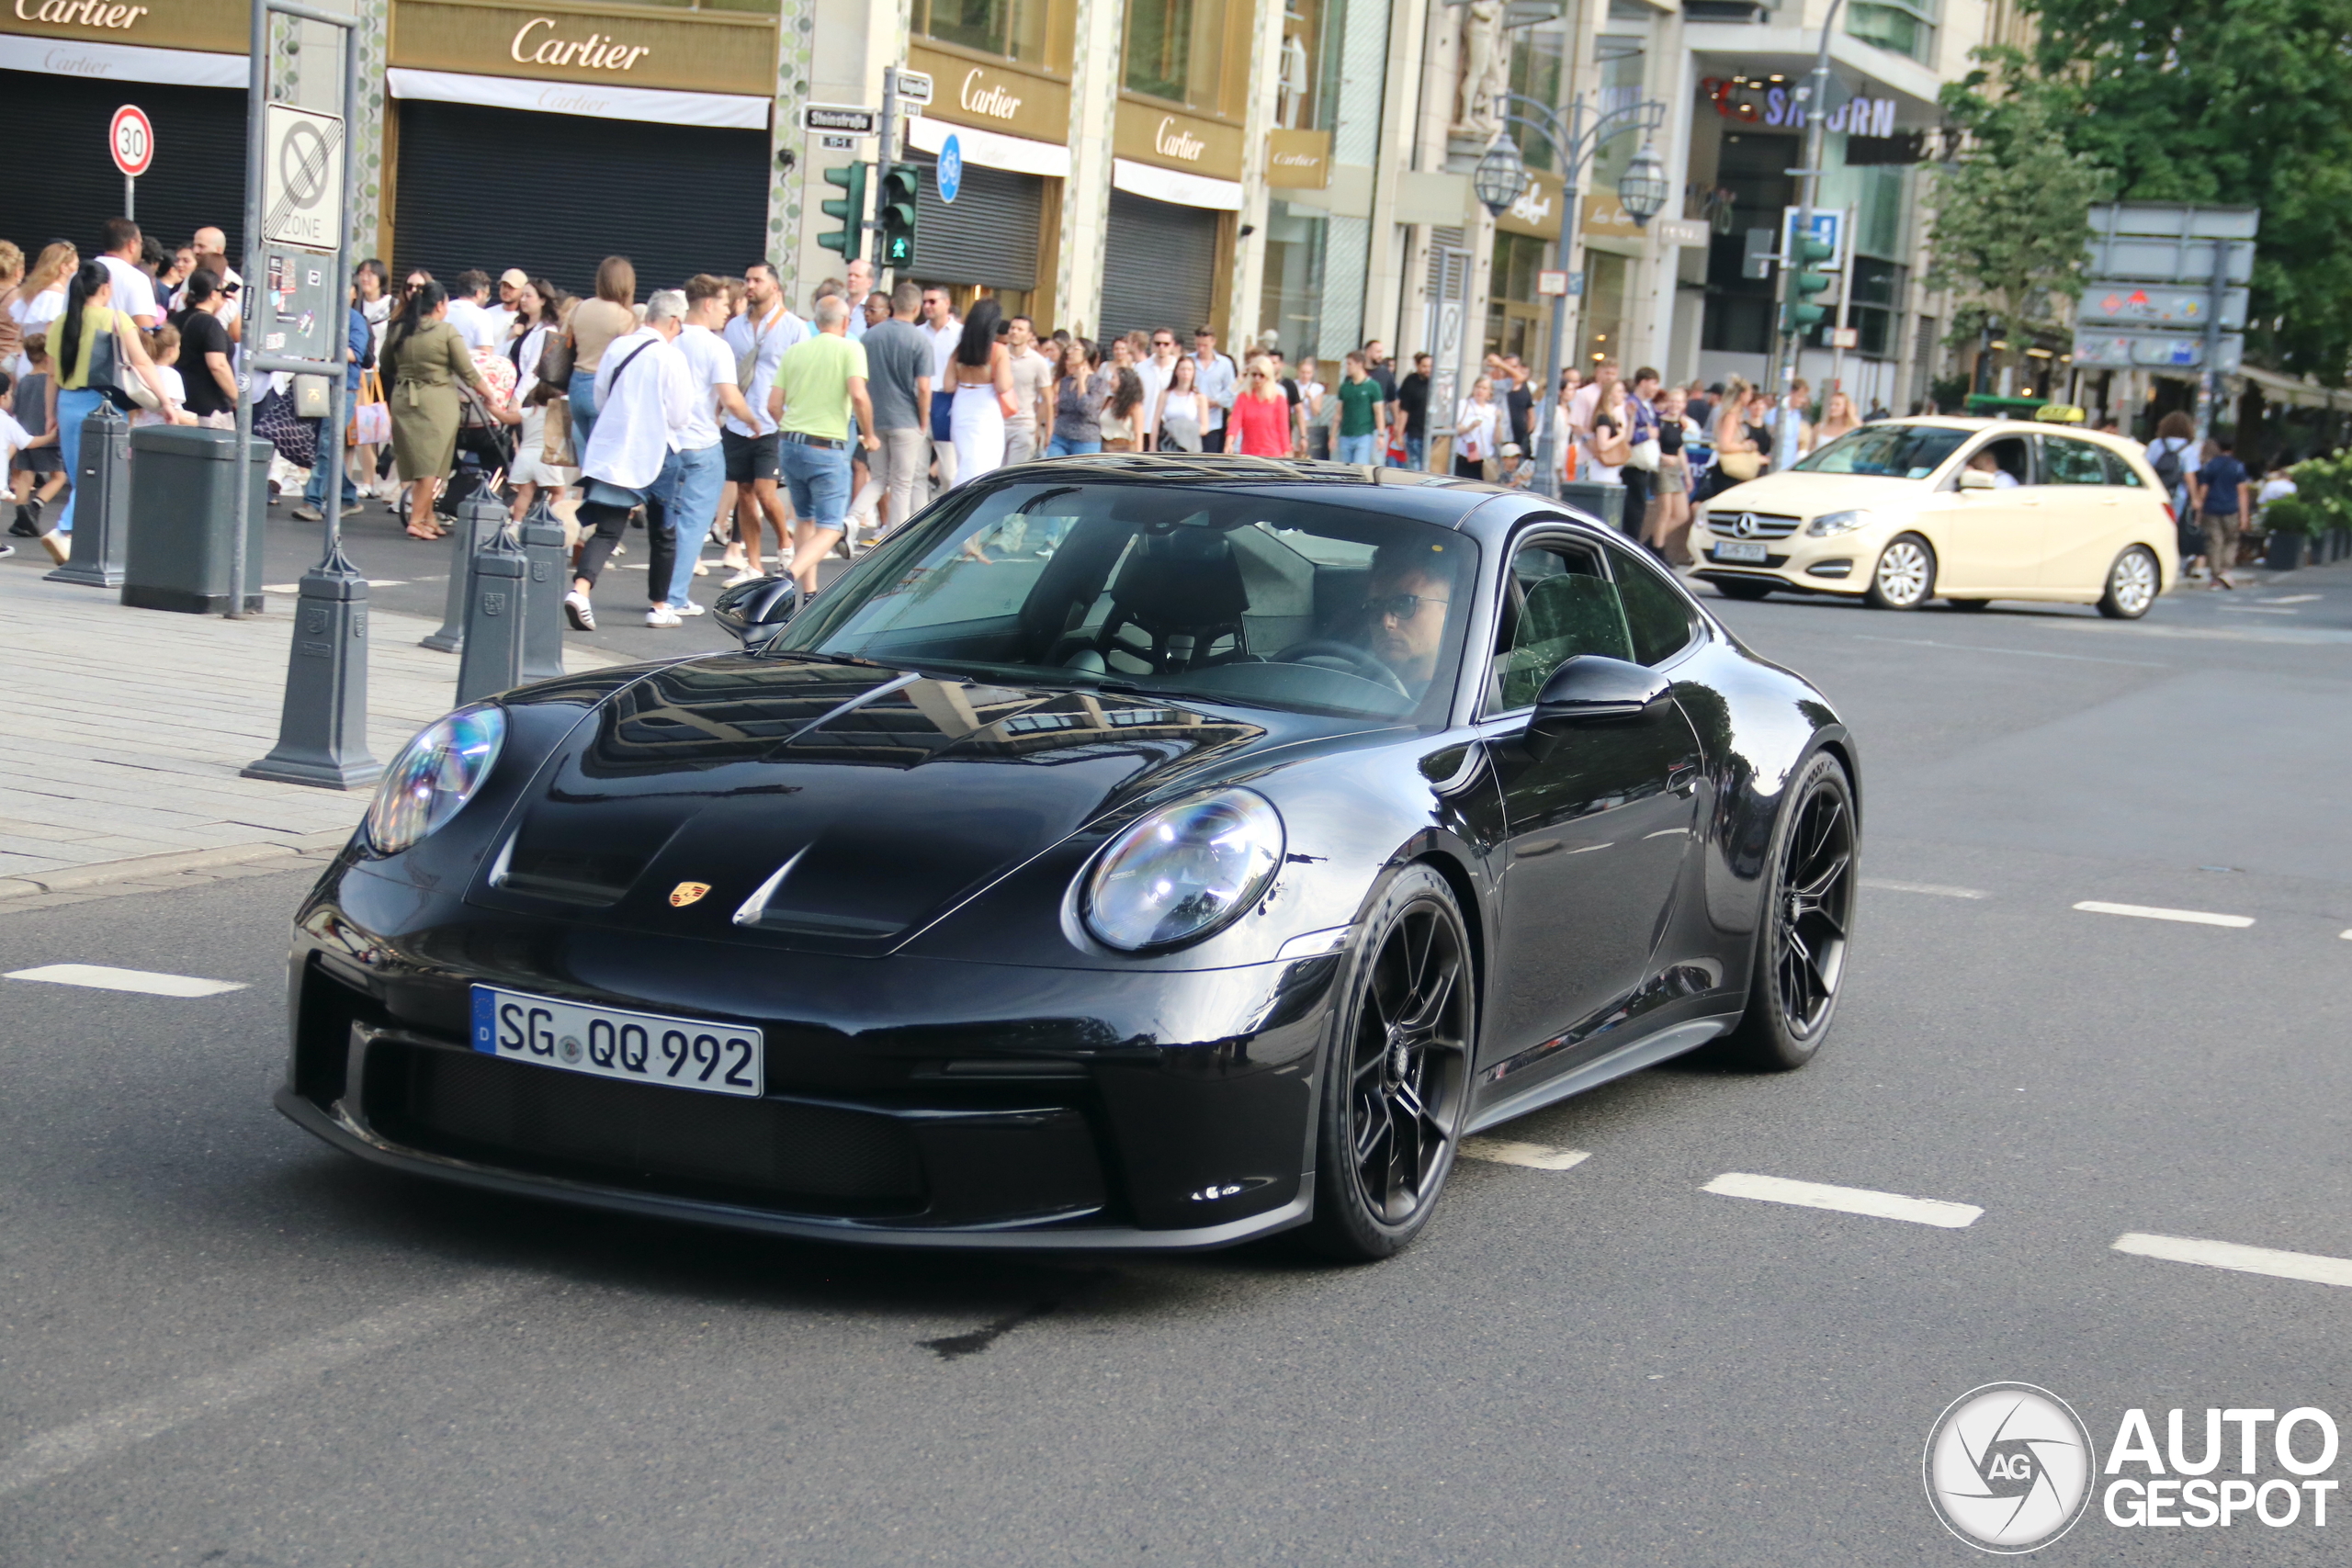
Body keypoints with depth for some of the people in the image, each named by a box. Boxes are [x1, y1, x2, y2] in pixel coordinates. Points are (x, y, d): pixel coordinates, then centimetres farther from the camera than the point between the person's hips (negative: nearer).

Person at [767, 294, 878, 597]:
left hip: (791, 444, 6)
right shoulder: (850, 349, -5)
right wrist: (869, 435, -4)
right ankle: (788, 579, -24)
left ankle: (809, 594, 21)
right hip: (828, 449, -6)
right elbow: (858, 396, -19)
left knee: (807, 522, 20)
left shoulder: (794, 351, 9)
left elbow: (774, 405, 6)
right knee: (829, 530, -2)